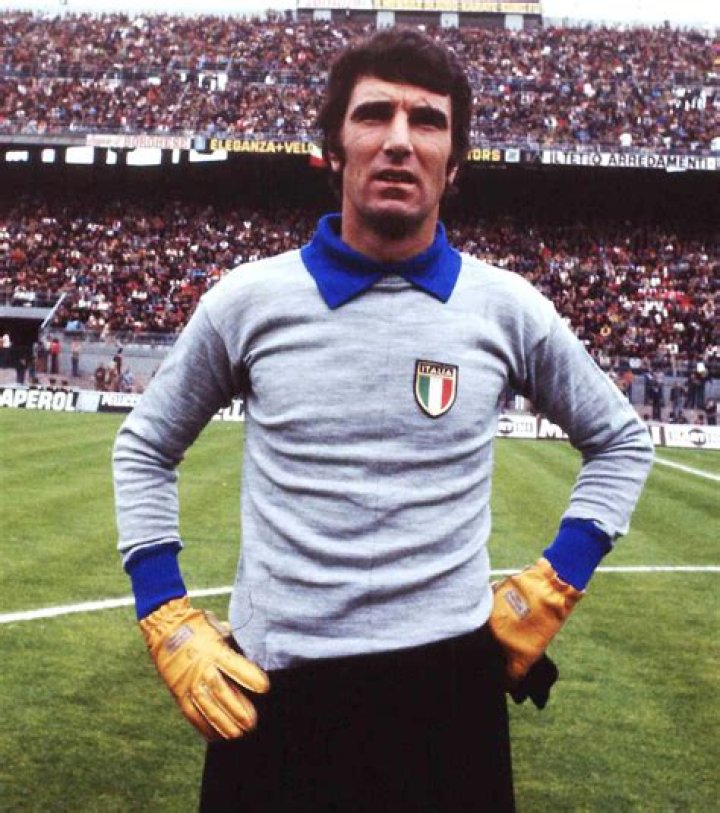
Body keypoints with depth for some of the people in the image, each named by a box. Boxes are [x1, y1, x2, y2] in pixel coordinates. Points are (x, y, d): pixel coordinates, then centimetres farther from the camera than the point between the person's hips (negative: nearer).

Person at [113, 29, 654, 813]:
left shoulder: (505, 307, -1)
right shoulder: (249, 299, -2)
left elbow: (620, 440, 13)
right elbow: (144, 449, 10)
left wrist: (553, 586, 2)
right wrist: (169, 621, 1)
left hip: (449, 679, 0)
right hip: (268, 689, 0)